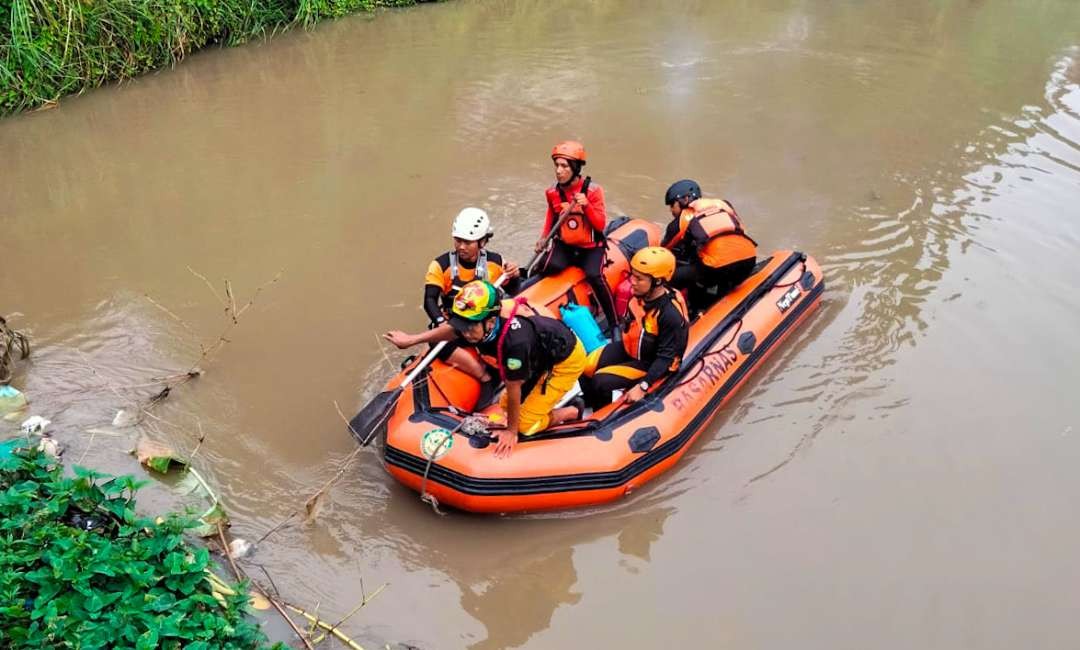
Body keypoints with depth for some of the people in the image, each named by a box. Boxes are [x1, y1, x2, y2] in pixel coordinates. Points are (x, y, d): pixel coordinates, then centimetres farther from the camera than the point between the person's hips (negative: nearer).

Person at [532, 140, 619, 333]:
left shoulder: (593, 190, -13)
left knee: (594, 276, -30)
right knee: (550, 266, -30)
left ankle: (613, 324, -18)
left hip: (591, 247, -2)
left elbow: (601, 225, -14)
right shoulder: (552, 192, -3)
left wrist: (586, 206, -28)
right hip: (564, 246, 2)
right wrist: (544, 237, 7)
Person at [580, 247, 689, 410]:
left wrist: (643, 387, -29)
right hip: (629, 348, 7)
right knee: (585, 368, -2)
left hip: (649, 363, -7)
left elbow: (666, 357, -26)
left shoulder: (670, 314, -32)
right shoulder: (641, 294, -12)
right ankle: (591, 404, 24)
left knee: (601, 381, -20)